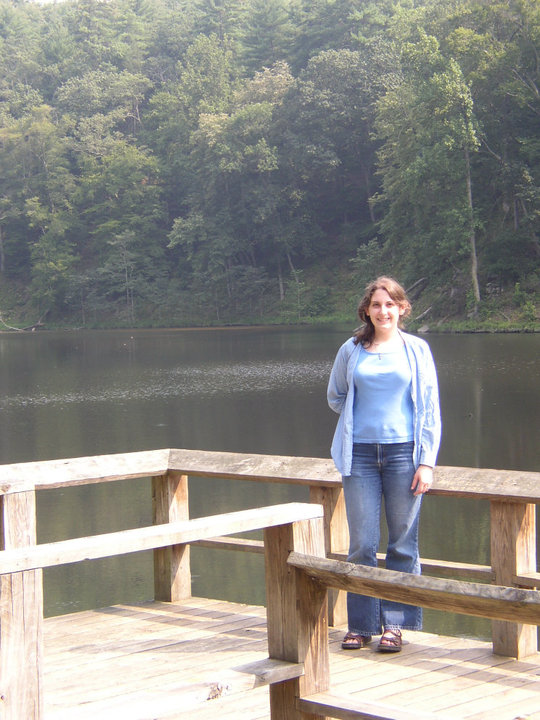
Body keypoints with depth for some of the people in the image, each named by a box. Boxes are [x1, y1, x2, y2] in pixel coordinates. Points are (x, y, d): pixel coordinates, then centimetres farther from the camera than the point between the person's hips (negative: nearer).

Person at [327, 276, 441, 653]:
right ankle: (362, 625, 10)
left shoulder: (416, 349, 3)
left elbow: (430, 409, 2)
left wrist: (427, 462, -3)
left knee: (403, 543, 2)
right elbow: (336, 397, 22)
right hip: (361, 454, 1)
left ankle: (394, 624, 10)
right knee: (362, 544, 2)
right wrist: (362, 418, 10)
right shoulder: (351, 350, 6)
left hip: (403, 453, -1)